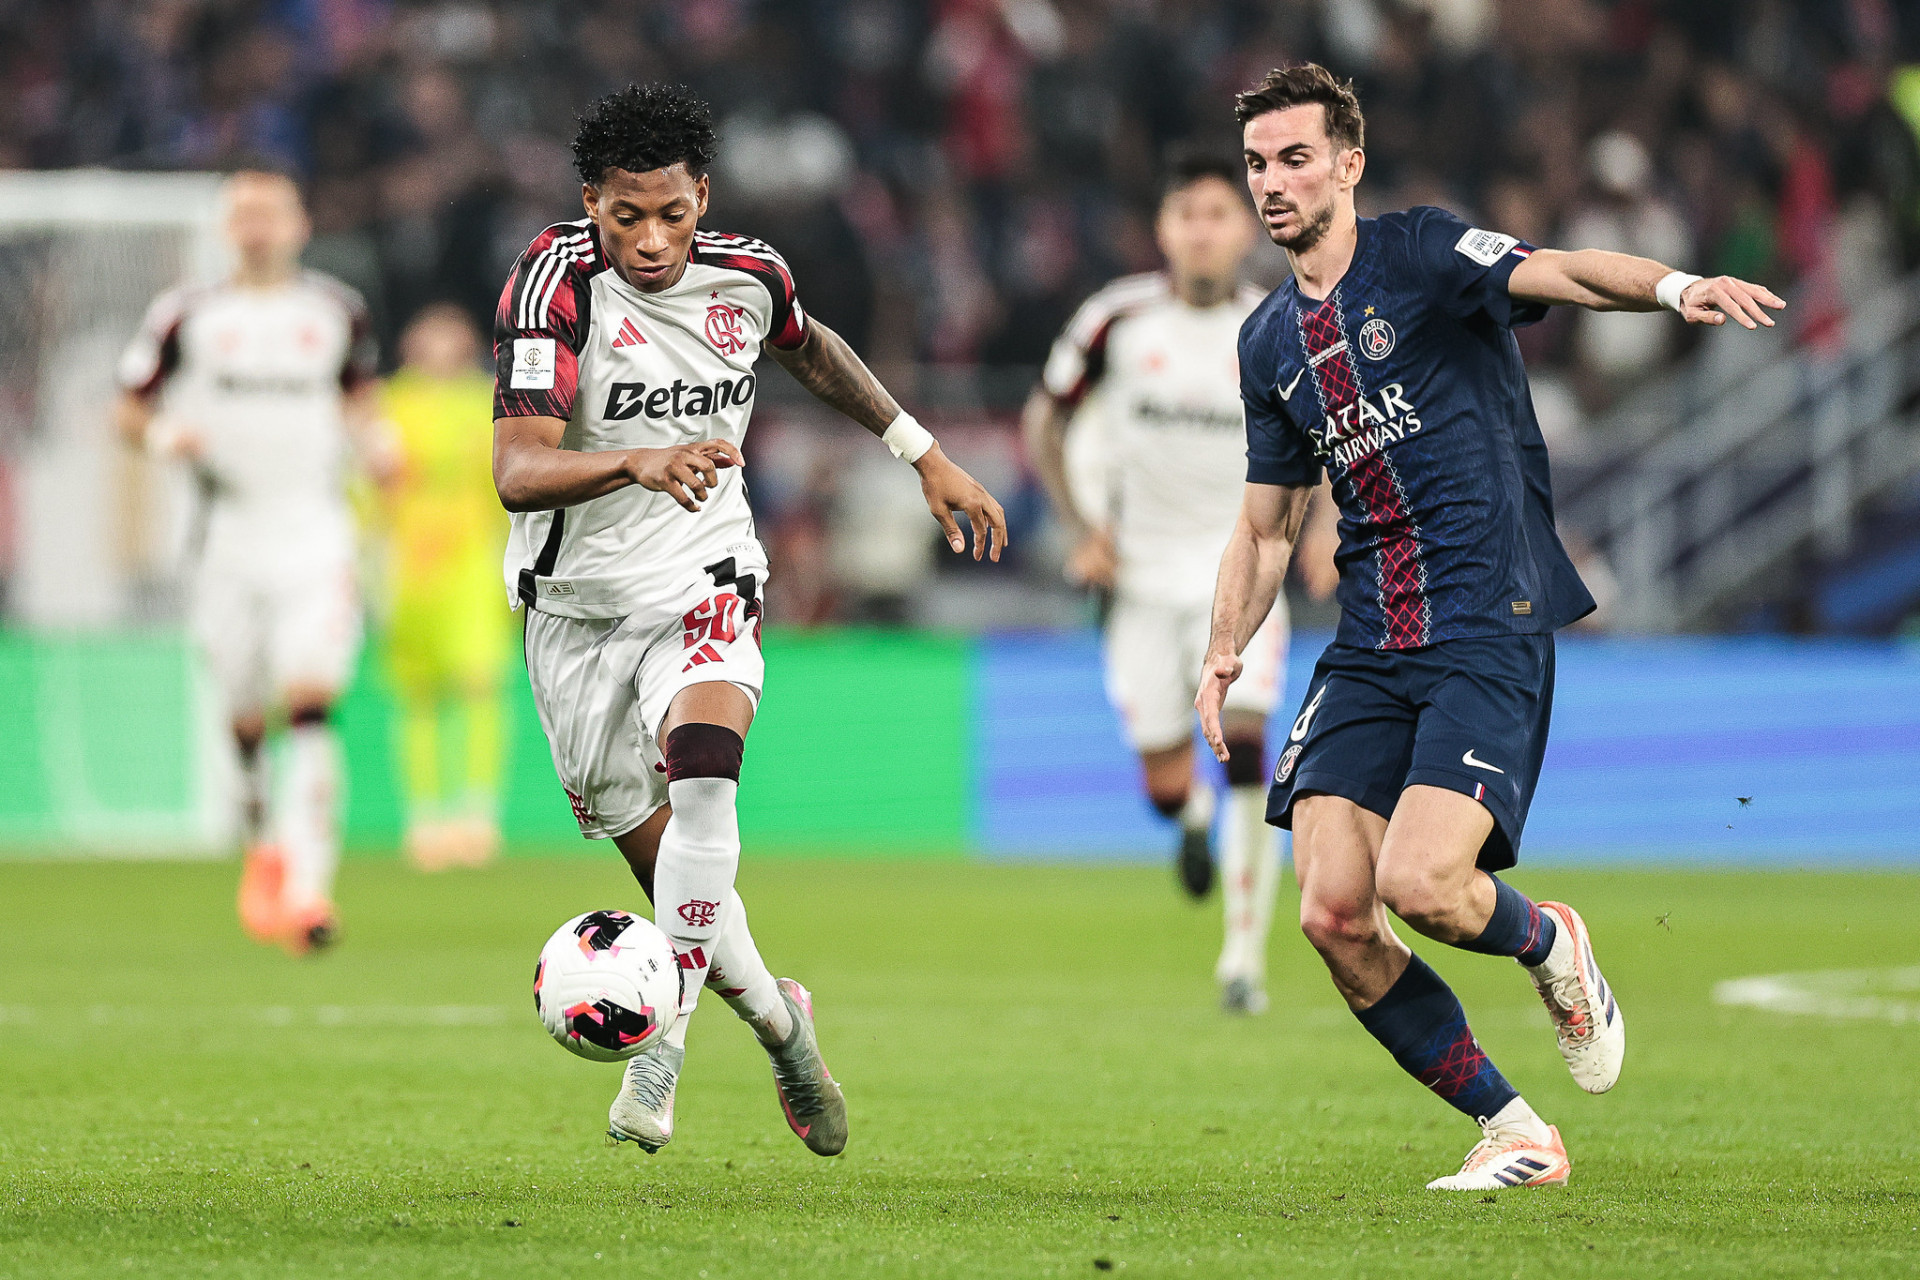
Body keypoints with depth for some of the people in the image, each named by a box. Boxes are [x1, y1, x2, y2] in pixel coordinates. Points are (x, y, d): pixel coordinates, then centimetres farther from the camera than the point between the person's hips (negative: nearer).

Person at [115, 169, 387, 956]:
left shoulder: (336, 311, 8)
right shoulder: (188, 315, 3)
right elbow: (129, 410, 10)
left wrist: (369, 445, 4)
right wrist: (163, 435, -11)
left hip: (316, 529, -1)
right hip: (230, 530, 1)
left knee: (310, 701, -17)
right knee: (246, 720, 4)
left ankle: (307, 886, -21)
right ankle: (263, 849, 32)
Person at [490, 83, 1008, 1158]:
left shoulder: (747, 276, -6)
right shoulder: (556, 283, -19)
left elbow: (808, 348, 20)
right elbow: (517, 473, -30)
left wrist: (926, 454, 22)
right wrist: (637, 464, -47)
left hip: (704, 585, 1)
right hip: (579, 600, -1)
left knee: (700, 773, -29)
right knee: (664, 867, 6)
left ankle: (663, 1049, -28)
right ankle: (778, 1018, 33)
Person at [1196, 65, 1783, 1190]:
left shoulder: (1421, 254, -3)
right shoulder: (1270, 344, 16)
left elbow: (1561, 275, -23)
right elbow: (1267, 524, 26)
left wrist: (1674, 287, -43)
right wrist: (1223, 656, 14)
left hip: (1488, 633, -6)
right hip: (1368, 650, 6)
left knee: (1418, 884, -23)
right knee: (1333, 913, -8)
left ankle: (1548, 944, 14)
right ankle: (1515, 1136, 8)